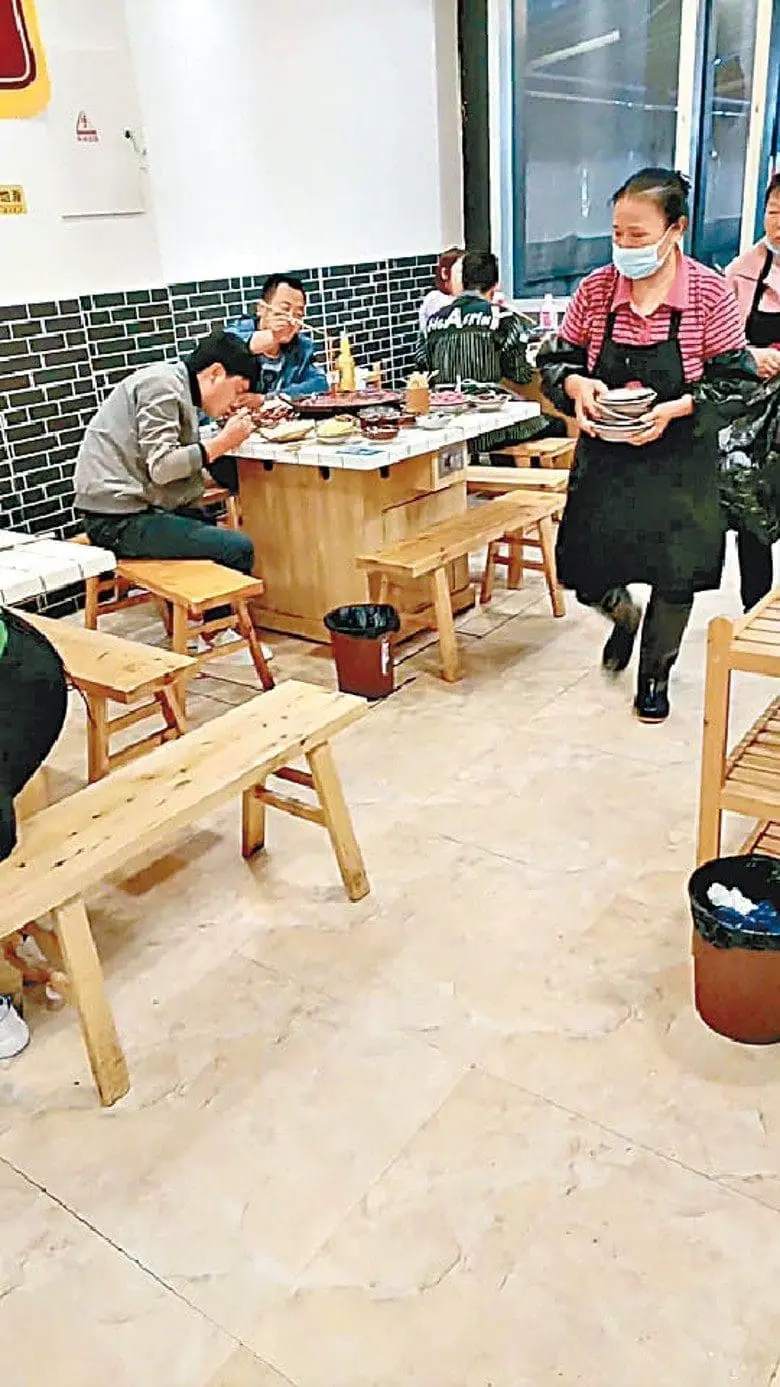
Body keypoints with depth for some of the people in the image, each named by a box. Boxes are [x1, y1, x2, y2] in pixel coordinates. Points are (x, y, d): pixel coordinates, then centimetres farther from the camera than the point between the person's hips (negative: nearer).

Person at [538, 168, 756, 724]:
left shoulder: (709, 293, -11)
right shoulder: (597, 288, -5)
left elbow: (736, 380, -7)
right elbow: (556, 361, 4)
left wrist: (677, 408, -23)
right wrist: (576, 385, -18)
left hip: (680, 459, -2)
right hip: (605, 455, 2)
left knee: (676, 577, 7)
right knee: (586, 574, 4)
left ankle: (655, 673, 33)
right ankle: (624, 616, 42)